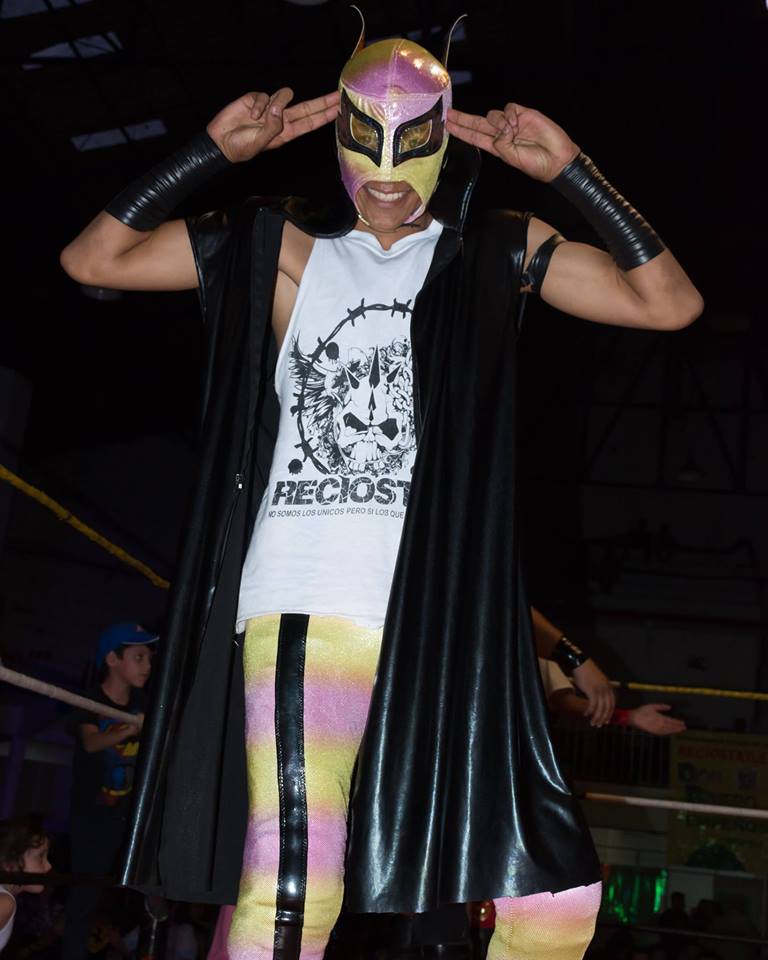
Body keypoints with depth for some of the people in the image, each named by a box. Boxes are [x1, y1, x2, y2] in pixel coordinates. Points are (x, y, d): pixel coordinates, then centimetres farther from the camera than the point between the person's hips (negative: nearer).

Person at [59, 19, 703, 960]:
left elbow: (671, 303, 4)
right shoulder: (283, 245, 11)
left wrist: (570, 169, 0)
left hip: (451, 619, 2)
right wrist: (212, 150, 2)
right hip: (307, 610, -2)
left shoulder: (499, 251, 12)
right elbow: (93, 258, 8)